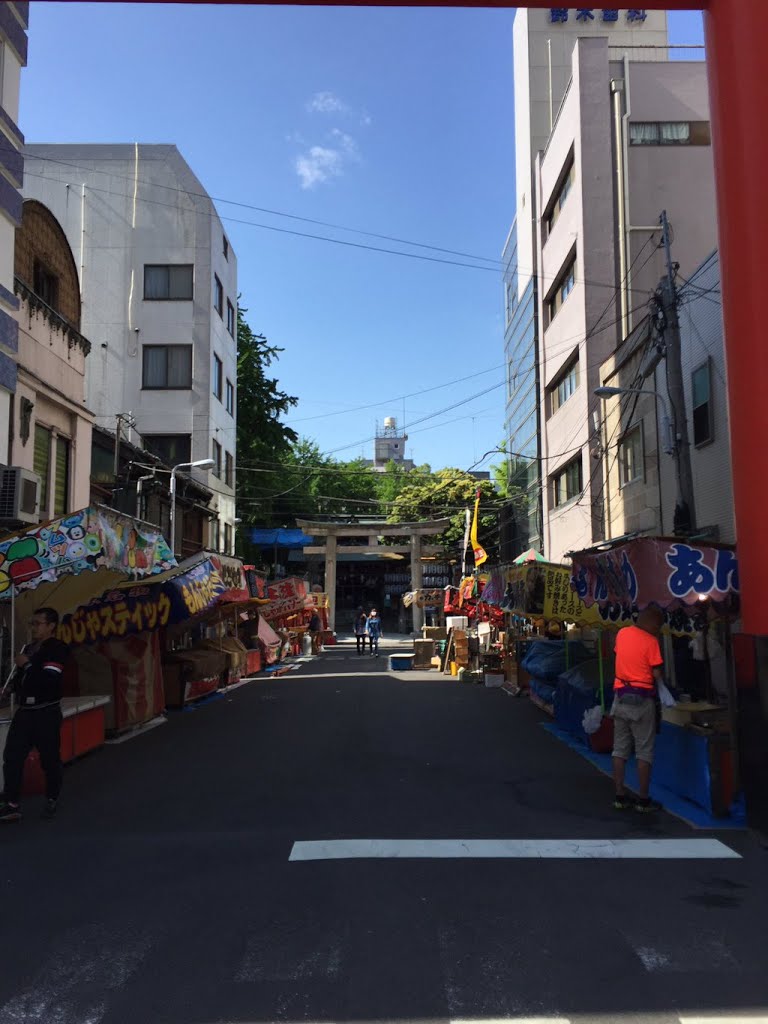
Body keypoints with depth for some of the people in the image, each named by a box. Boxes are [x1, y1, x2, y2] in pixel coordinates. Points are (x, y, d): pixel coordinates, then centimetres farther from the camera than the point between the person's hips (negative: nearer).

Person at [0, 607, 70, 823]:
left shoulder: (57, 649, -10)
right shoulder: (29, 648, 15)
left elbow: (49, 680, -22)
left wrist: (26, 665, -15)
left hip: (47, 713, -7)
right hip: (25, 711, 7)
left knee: (49, 758, 5)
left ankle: (52, 801, 23)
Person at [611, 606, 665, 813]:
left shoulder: (622, 633, 5)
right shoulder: (650, 641, -11)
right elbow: (657, 674, -10)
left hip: (620, 696, 6)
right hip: (641, 699, -6)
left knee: (620, 749, 9)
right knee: (644, 751, 2)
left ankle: (620, 796, 13)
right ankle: (643, 800, 6)